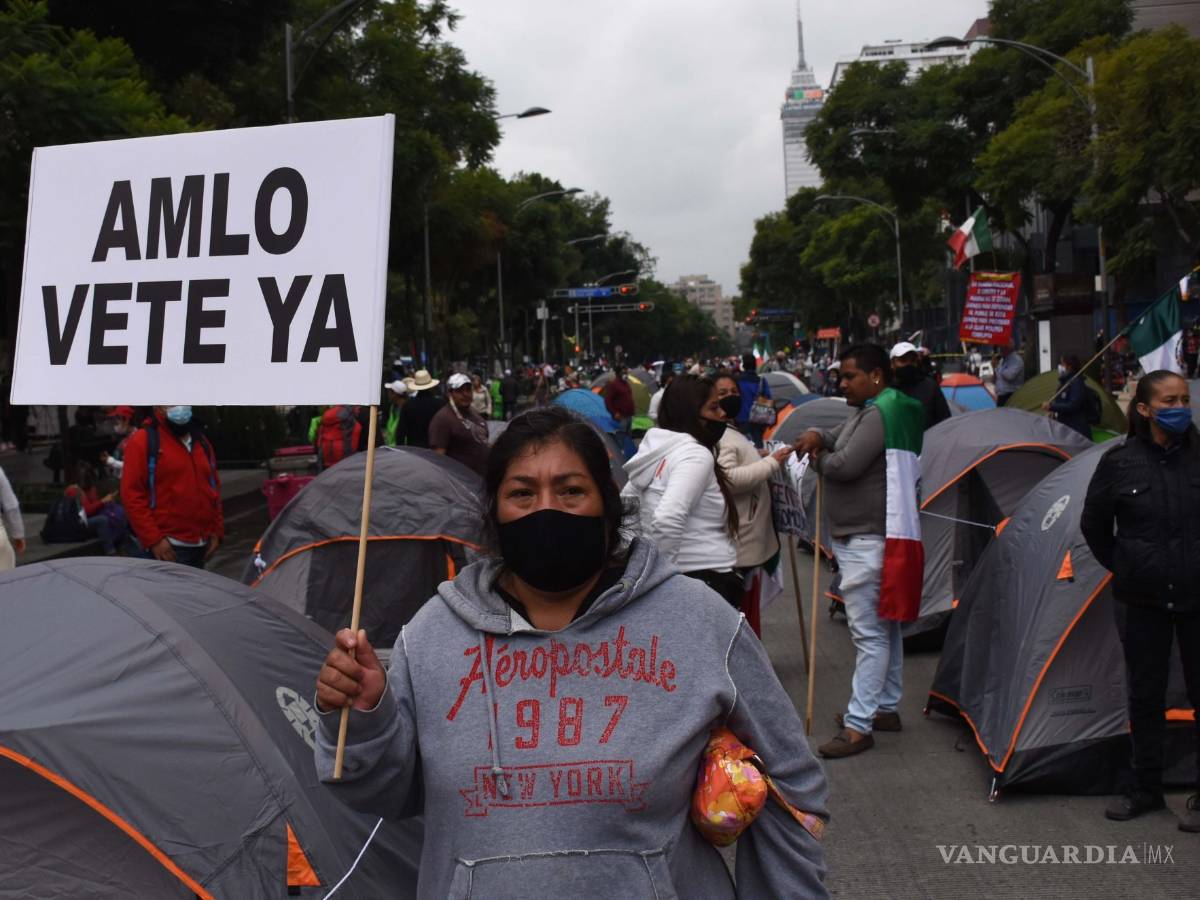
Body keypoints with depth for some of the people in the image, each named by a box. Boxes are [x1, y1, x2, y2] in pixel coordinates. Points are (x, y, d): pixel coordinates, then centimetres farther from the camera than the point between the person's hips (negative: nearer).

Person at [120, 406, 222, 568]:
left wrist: (217, 531, 11)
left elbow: (213, 489, 20)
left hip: (200, 545, 7)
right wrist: (153, 539, -17)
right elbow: (132, 494, -12)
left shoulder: (201, 442, 16)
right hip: (166, 547, -7)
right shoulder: (143, 441, -6)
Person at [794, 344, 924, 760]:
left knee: (869, 633, -9)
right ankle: (886, 708, 29)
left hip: (868, 541, -11)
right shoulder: (870, 411, 17)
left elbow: (846, 465, -25)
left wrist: (817, 458, -3)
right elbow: (837, 440, 18)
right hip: (863, 538, 11)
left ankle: (858, 725, -8)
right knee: (885, 626, 18)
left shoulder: (880, 416, -17)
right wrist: (817, 437, -6)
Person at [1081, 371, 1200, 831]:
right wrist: (1122, 567, 7)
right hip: (1142, 600, 1)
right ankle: (1145, 791, 26)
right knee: (1145, 695, 12)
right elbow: (1094, 526, 6)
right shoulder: (1120, 463, -6)